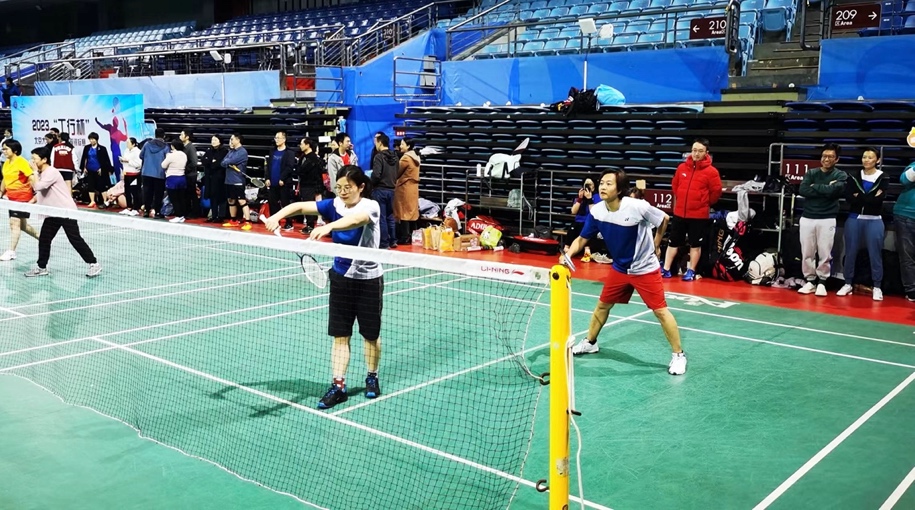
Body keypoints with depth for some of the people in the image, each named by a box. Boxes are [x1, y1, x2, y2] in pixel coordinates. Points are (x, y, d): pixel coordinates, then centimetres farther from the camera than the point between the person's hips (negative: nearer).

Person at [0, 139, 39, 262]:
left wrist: (35, 196, -21)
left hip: (23, 197, -9)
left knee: (14, 222, -11)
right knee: (22, 225, 14)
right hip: (12, 197, 9)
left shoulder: (21, 162, -15)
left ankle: (11, 252, -9)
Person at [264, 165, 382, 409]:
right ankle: (338, 385, 5)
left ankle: (372, 377, 32)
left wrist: (328, 227, -58)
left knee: (371, 334, 10)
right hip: (341, 277, 4)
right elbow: (300, 206, -13)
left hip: (368, 279, -3)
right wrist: (278, 216, -32)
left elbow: (355, 219, -40)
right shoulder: (334, 205, -4)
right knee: (340, 335, 2)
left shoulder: (371, 206, -18)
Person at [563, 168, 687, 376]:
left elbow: (664, 219, -8)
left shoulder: (638, 207, -27)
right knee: (602, 304, 14)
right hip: (619, 268, 5)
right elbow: (582, 238, -5)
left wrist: (655, 246, 1)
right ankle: (589, 342, 35)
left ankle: (678, 355, 9)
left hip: (645, 269, -5)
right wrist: (569, 253, -24)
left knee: (660, 310, -5)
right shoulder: (596, 211, -14)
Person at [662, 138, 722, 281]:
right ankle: (666, 269, 17)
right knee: (673, 242, 9)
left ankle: (691, 271, 17)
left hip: (699, 215, -4)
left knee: (695, 244, 7)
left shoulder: (711, 171, -10)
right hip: (679, 212, 4)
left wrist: (704, 203, 4)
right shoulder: (682, 167, 2)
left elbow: (716, 191, -5)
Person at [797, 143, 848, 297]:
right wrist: (825, 189, -12)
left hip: (827, 219, -2)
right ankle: (810, 281, 15)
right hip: (807, 218, 3)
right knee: (807, 252, 4)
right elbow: (802, 190, -8)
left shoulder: (840, 175, 2)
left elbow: (834, 190, -18)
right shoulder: (811, 173, 9)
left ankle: (822, 282, 10)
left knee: (825, 253, -2)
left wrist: (815, 186, -7)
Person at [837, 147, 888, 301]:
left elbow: (878, 199, -13)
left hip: (874, 221, -2)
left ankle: (877, 287, 8)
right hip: (854, 219, 2)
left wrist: (859, 197, -9)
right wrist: (870, 198, -12)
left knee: (875, 254, -1)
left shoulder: (883, 178, 1)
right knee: (850, 252, 6)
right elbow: (848, 198, -6)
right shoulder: (854, 177, 7)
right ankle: (848, 284, 17)